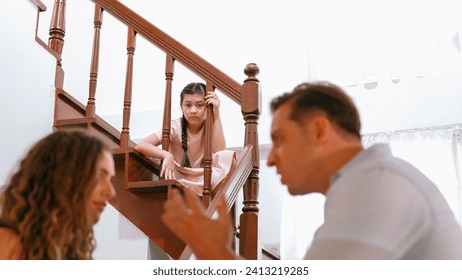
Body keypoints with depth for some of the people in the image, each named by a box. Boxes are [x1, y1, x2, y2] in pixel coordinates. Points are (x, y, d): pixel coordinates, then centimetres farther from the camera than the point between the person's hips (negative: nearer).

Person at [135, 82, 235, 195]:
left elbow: (220, 153, -24)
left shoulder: (211, 125, -6)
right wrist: (167, 155, -39)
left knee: (228, 156, -26)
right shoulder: (175, 127, -12)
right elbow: (141, 146, -20)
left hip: (205, 179, 1)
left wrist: (216, 115, -24)